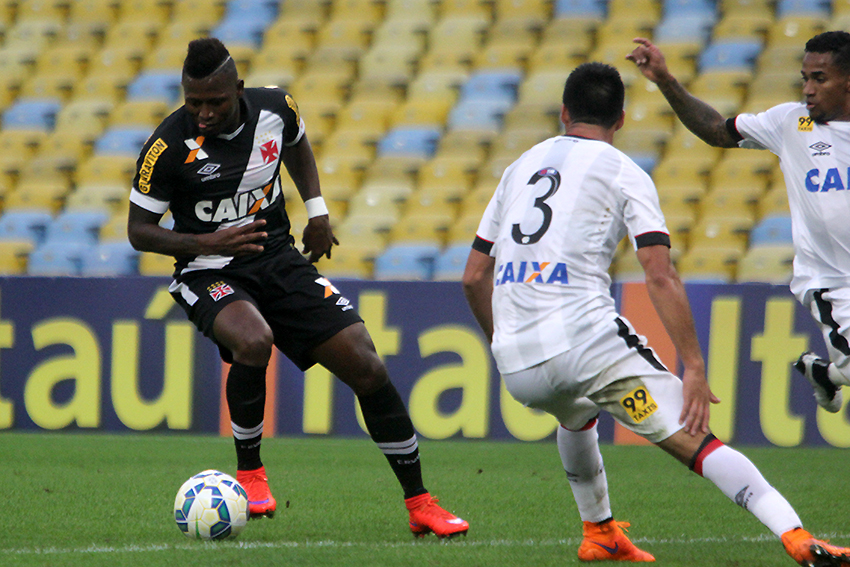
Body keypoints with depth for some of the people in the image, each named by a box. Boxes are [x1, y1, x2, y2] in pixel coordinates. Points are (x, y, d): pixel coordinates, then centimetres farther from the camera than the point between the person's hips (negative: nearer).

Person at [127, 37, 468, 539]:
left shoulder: (276, 110, -6)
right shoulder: (169, 146, -17)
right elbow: (140, 230, -9)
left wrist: (317, 210, 8)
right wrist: (207, 242, -23)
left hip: (278, 259, 4)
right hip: (210, 272, -4)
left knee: (367, 367, -7)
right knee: (254, 341, -37)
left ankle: (420, 504, 5)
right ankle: (249, 471, -11)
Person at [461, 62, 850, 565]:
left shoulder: (521, 166, 22)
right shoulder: (624, 173, 6)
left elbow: (474, 277, 23)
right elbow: (661, 276, -6)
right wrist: (695, 369, -8)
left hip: (519, 369, 5)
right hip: (586, 334, -5)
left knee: (578, 414, 39)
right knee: (696, 440, -10)